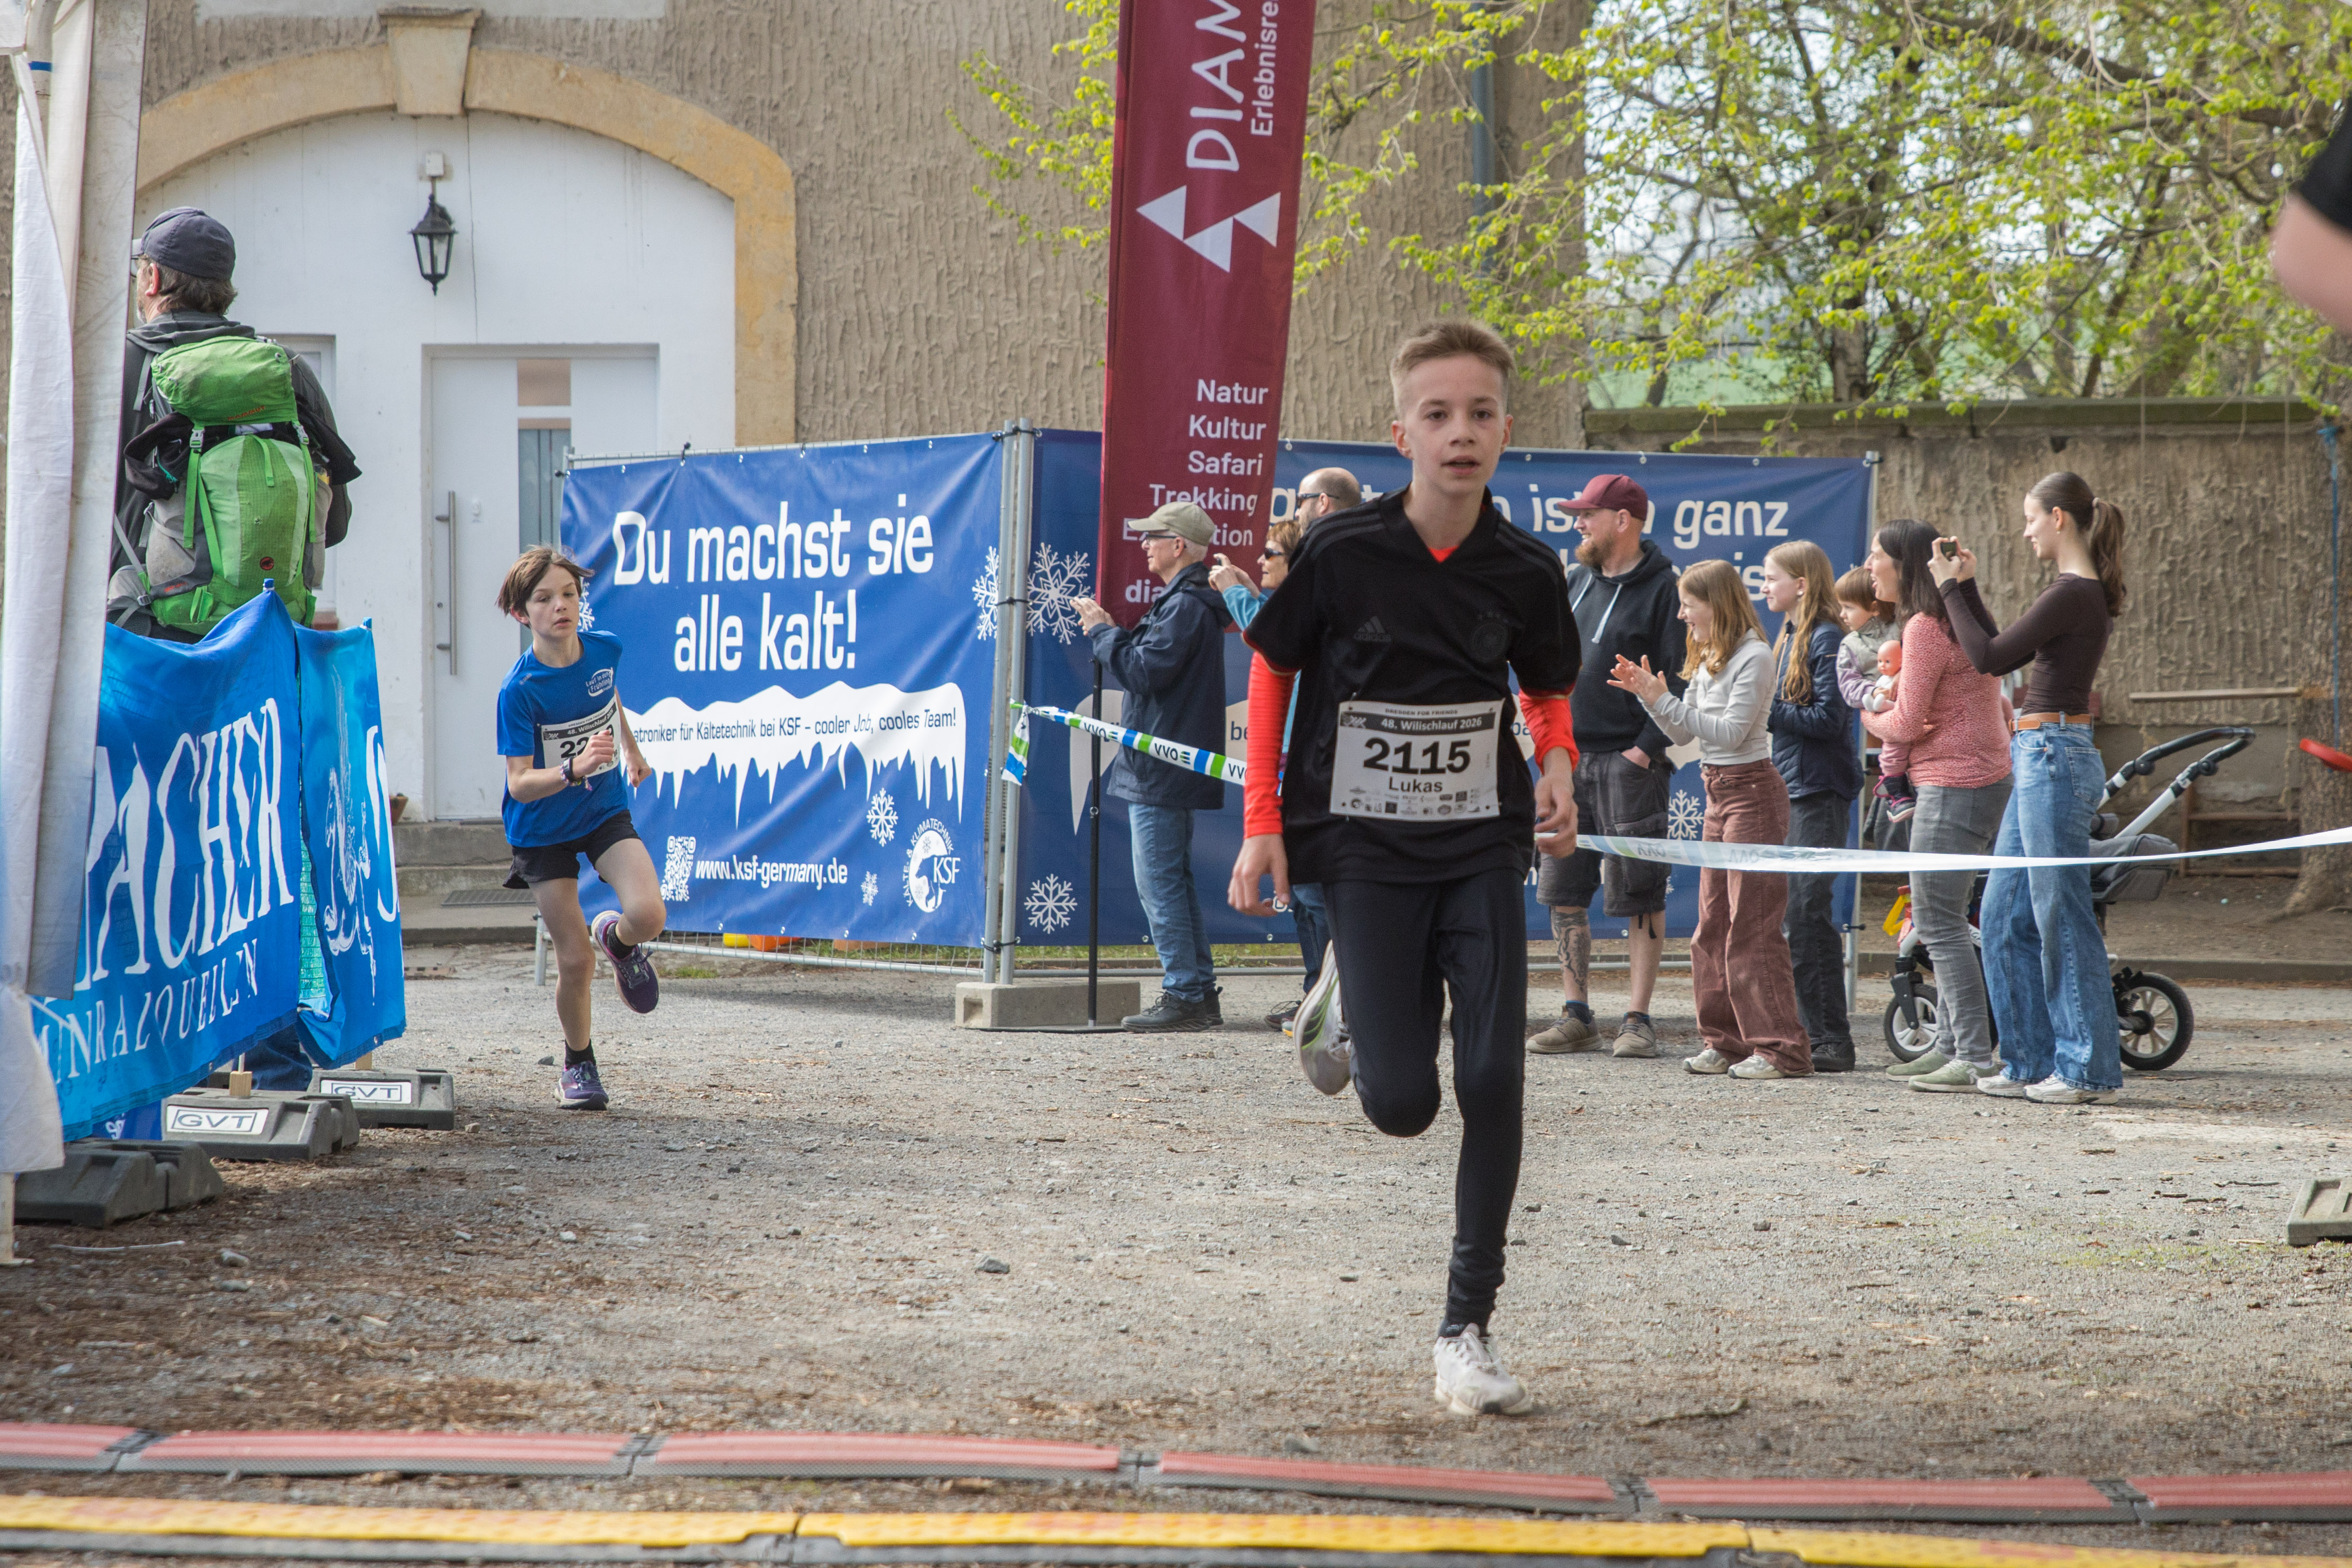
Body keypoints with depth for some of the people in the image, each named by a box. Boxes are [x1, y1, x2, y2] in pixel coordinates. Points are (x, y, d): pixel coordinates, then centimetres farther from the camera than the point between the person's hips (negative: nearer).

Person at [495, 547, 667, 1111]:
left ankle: (617, 939, 17)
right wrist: (575, 769, -42)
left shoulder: (605, 649, -11)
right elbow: (520, 785, -26)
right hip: (544, 831, -3)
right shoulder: (519, 690, -24)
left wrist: (631, 749, 29)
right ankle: (578, 1064, 24)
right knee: (575, 961, -3)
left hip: (606, 811, 3)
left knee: (648, 916, -21)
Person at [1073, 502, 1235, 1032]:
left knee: (1159, 881, -9)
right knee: (1175, 880, 13)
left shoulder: (1185, 606, -16)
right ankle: (1201, 994, 15)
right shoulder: (1191, 602, 18)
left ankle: (1183, 997, -8)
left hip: (1162, 770, -11)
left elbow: (1143, 672, -21)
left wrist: (1102, 631, -9)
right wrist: (1110, 630, 11)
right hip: (1172, 769, 11)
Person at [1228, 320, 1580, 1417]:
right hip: (1365, 850, -2)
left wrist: (1556, 770, -7)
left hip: (1483, 848, 2)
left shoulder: (1525, 573, -3)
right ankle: (1343, 1003, 31)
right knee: (1402, 1105, -6)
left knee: (1493, 1081, -8)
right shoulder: (1340, 554, -11)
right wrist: (1262, 822, -3)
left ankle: (1467, 1328, 3)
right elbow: (1271, 670, 2)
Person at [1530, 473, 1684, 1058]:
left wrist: (1648, 746, -16)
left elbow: (1680, 680, -10)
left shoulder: (1663, 589, -6)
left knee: (1639, 895, -3)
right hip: (1569, 759, 7)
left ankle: (1638, 1019, 1)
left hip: (1630, 763, -7)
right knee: (1563, 890, 6)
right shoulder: (1574, 581, 14)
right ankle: (1576, 1016, 13)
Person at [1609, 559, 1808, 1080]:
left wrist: (1665, 699, -18)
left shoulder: (1754, 657, -13)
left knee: (1752, 927, -10)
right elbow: (1684, 733, 15)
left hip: (1751, 792, -9)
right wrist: (1647, 694, 3)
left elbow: (1730, 732, -19)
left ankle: (1780, 1049, -8)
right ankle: (1726, 1041, 16)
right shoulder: (1707, 660, 13)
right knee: (1712, 925, 10)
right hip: (1719, 794, 9)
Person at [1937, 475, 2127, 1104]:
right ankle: (2034, 1061, 17)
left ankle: (2090, 1068, 1)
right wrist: (1967, 586, 18)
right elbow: (2004, 653, 21)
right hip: (2042, 761, 10)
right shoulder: (2082, 593, 15)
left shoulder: (2071, 595, -15)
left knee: (2061, 915, -4)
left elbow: (1990, 658, -14)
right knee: (2005, 916, 13)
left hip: (2054, 759, -10)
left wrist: (1952, 590, -5)